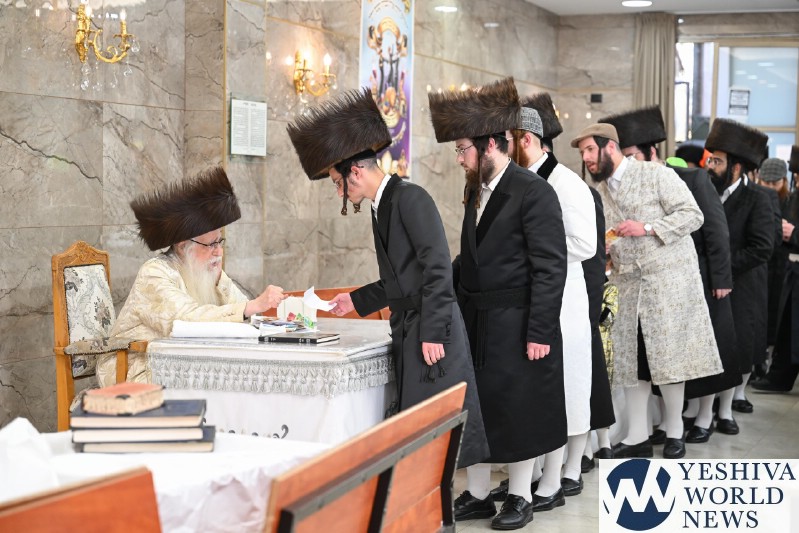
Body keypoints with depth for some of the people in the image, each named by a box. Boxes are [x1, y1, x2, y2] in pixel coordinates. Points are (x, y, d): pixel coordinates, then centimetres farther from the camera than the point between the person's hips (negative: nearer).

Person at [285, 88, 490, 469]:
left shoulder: (410, 198, -11)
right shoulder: (379, 209, 18)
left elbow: (438, 267, -18)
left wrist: (432, 334, -21)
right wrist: (356, 300, 26)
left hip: (433, 332, -9)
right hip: (406, 332, 9)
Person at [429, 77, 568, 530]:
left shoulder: (533, 192, -14)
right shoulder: (476, 191, 10)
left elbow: (551, 268, -16)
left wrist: (539, 333, -18)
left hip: (516, 324, -7)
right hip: (476, 322, 7)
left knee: (518, 410, 5)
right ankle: (477, 495, 25)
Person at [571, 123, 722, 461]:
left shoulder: (656, 174, -6)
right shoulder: (598, 192, 12)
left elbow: (692, 214, -10)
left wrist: (648, 227, -19)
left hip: (668, 281, -6)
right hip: (627, 285, 6)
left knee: (669, 357, -2)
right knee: (630, 359, 4)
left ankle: (674, 432, 13)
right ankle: (637, 437, 12)